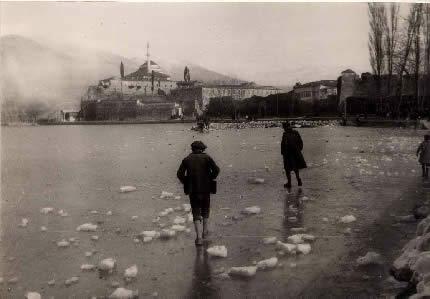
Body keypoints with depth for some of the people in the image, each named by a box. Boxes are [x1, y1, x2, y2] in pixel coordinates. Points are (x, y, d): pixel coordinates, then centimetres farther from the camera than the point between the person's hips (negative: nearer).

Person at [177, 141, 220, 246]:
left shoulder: (187, 159, 4)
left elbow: (180, 174, -6)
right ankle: (204, 233, 30)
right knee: (205, 211, 21)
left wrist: (186, 183, 8)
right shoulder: (207, 158, 0)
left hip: (192, 191, 0)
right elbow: (216, 169, -13)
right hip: (206, 190, 0)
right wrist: (210, 179, 3)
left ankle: (199, 238, -4)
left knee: (196, 214, 7)